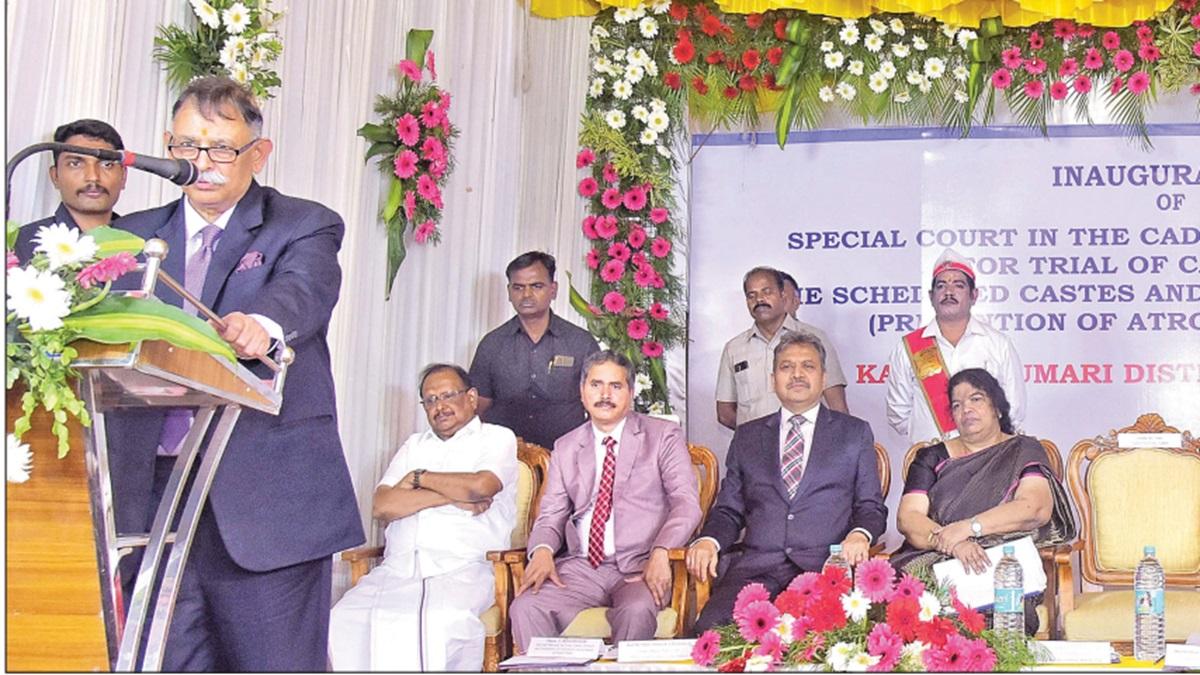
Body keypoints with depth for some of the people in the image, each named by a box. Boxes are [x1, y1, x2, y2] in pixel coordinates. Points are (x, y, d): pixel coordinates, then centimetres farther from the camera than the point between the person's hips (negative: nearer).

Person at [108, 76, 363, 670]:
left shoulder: (305, 227, 5)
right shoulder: (133, 236, 18)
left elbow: (304, 290, -17)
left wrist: (259, 323, -40)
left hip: (266, 501, -3)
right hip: (151, 494, 4)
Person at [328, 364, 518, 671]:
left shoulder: (497, 438, 13)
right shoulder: (415, 445, 26)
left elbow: (479, 486, -10)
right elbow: (383, 506, 8)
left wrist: (420, 478, 5)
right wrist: (452, 496, -2)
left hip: (463, 569, -4)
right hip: (399, 568, 4)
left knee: (443, 622, -37)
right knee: (347, 619, -25)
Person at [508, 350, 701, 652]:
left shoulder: (663, 436, 9)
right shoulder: (566, 448, 20)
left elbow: (686, 503, -1)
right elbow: (551, 514, 16)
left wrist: (660, 552, -19)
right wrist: (543, 550, -8)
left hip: (640, 567, -3)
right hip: (581, 567, 3)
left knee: (637, 610, -36)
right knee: (526, 607, -25)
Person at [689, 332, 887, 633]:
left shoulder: (854, 433, 18)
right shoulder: (747, 436, 22)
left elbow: (871, 507, 14)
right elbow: (728, 510, 20)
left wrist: (860, 535, -9)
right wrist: (708, 541, -3)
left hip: (825, 566, -2)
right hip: (756, 567, 2)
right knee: (712, 624, -29)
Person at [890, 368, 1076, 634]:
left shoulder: (1024, 452, 12)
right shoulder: (932, 459, 17)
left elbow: (1037, 509, -7)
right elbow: (907, 518, 3)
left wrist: (968, 527, -16)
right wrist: (952, 543, -17)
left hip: (1004, 566, -2)